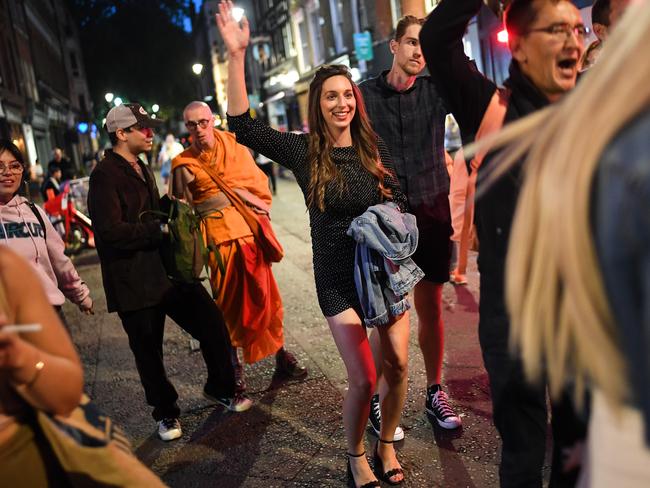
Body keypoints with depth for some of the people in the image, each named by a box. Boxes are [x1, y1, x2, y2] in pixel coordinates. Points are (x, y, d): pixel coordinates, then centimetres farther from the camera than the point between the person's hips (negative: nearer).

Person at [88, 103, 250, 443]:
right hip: (135, 283, -7)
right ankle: (165, 412, 30)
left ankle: (220, 388, 26)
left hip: (168, 269, 8)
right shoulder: (106, 175, -14)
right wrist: (161, 229, -20)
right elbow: (111, 231, -24)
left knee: (213, 325, 3)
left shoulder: (141, 170, 16)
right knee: (148, 351, 8)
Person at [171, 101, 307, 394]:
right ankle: (233, 364, 15)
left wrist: (258, 208, -3)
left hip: (249, 227, 2)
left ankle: (280, 354, 19)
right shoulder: (184, 164, 1)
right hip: (218, 234, -2)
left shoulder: (235, 148, 8)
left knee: (264, 292, 6)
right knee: (228, 297, 3)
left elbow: (258, 182, 12)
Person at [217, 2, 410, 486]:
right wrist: (236, 56, -20)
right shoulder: (304, 151, -6)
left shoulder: (374, 147, 0)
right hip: (338, 278, -3)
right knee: (364, 380, -5)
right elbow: (243, 125, -15)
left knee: (398, 365, 6)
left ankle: (386, 446, 31)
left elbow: (399, 199, 11)